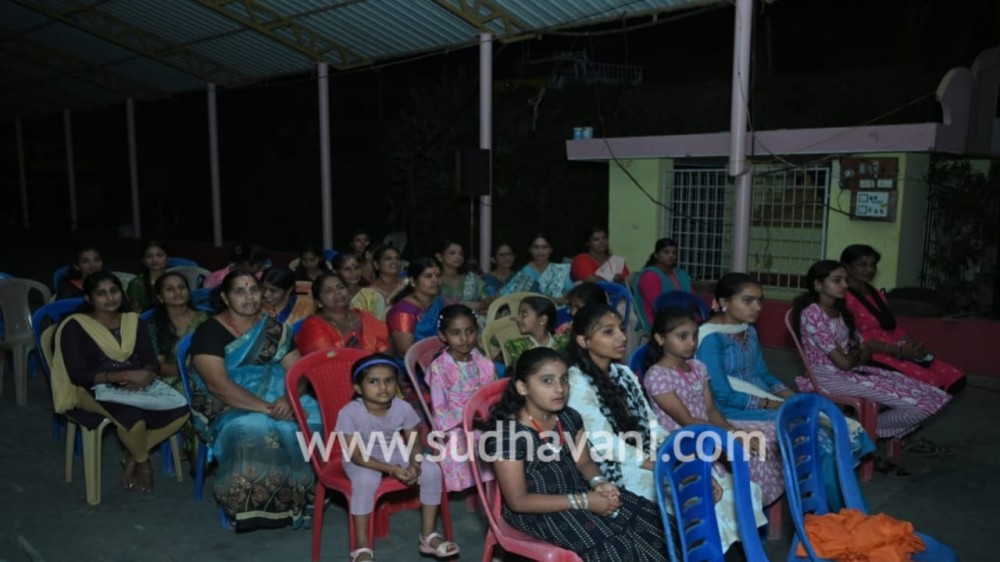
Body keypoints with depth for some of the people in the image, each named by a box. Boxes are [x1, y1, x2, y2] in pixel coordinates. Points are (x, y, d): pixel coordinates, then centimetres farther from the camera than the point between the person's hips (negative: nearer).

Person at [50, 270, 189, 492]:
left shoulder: (133, 321, 11)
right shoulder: (74, 327, -4)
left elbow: (152, 361, 4)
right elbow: (78, 375, -14)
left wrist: (147, 376, -21)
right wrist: (124, 375, -26)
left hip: (136, 387, 5)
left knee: (179, 411, -22)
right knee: (133, 416, -36)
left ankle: (131, 457, 0)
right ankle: (143, 462, -3)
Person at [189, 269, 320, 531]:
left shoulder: (274, 329, 11)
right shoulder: (209, 332, -4)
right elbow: (218, 385, -17)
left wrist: (288, 398, -20)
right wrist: (266, 408, -26)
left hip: (277, 399, 5)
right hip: (228, 410, -4)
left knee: (316, 419, -23)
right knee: (252, 431, -37)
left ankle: (305, 498, -7)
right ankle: (254, 509, -16)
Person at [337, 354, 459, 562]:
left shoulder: (403, 408, -15)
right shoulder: (349, 413, -24)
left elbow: (413, 444, -6)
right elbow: (357, 455, -23)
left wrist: (414, 465, -29)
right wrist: (391, 469, -33)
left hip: (396, 455, 4)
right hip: (362, 462, -3)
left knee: (432, 471, -16)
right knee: (366, 481, -36)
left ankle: (428, 536, -1)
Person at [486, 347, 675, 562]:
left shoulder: (570, 417, 1)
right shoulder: (506, 433, -20)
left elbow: (585, 463, 11)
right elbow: (519, 501, -20)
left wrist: (599, 483, -13)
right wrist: (582, 502, -23)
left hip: (576, 492, 7)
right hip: (537, 511, -6)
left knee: (653, 521, -6)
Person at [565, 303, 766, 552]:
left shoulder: (624, 373, 11)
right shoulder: (578, 383, -13)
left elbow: (651, 426, 8)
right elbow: (606, 445, -18)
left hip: (648, 458, 7)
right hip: (618, 472, -7)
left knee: (717, 479, -9)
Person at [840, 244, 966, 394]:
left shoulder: (877, 294, 20)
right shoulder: (844, 298, -10)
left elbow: (894, 326, 18)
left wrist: (913, 344, -2)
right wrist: (900, 351, -17)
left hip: (898, 352, 9)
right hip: (873, 356, -9)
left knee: (956, 377, -7)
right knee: (931, 381, -26)